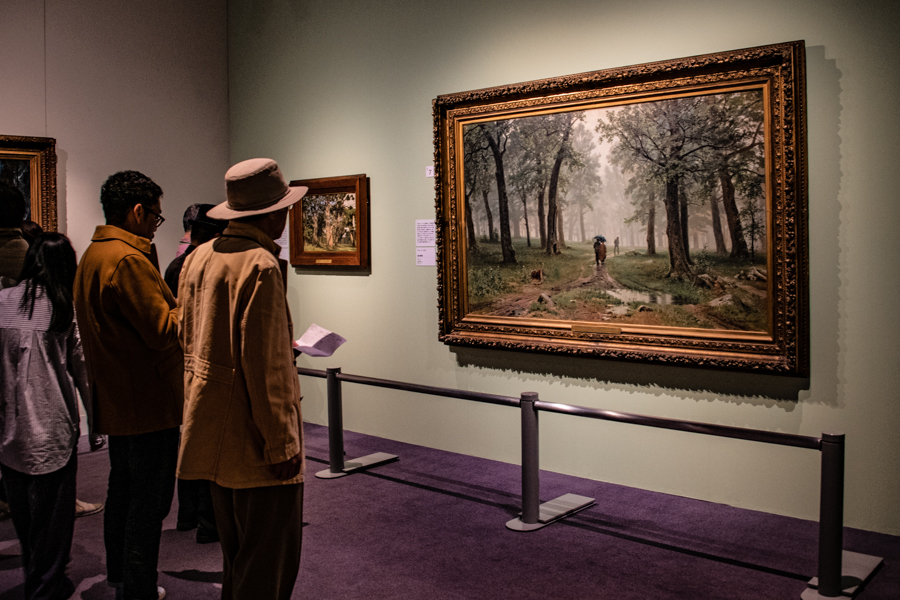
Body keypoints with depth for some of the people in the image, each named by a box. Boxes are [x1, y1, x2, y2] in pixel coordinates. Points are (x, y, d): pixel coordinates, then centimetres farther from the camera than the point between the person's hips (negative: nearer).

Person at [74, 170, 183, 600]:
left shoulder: (91, 255, 13)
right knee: (149, 501, -1)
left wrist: (175, 306, 13)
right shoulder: (127, 259, -21)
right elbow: (163, 330, -23)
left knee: (123, 491, 21)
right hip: (147, 401, -11)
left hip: (115, 399, 11)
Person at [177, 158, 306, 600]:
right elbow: (265, 367, -21)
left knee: (237, 555, 23)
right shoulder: (260, 266, -19)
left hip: (213, 428, 10)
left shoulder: (199, 257, 8)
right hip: (254, 439, -9)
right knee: (270, 563, 3)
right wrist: (282, 443, -16)